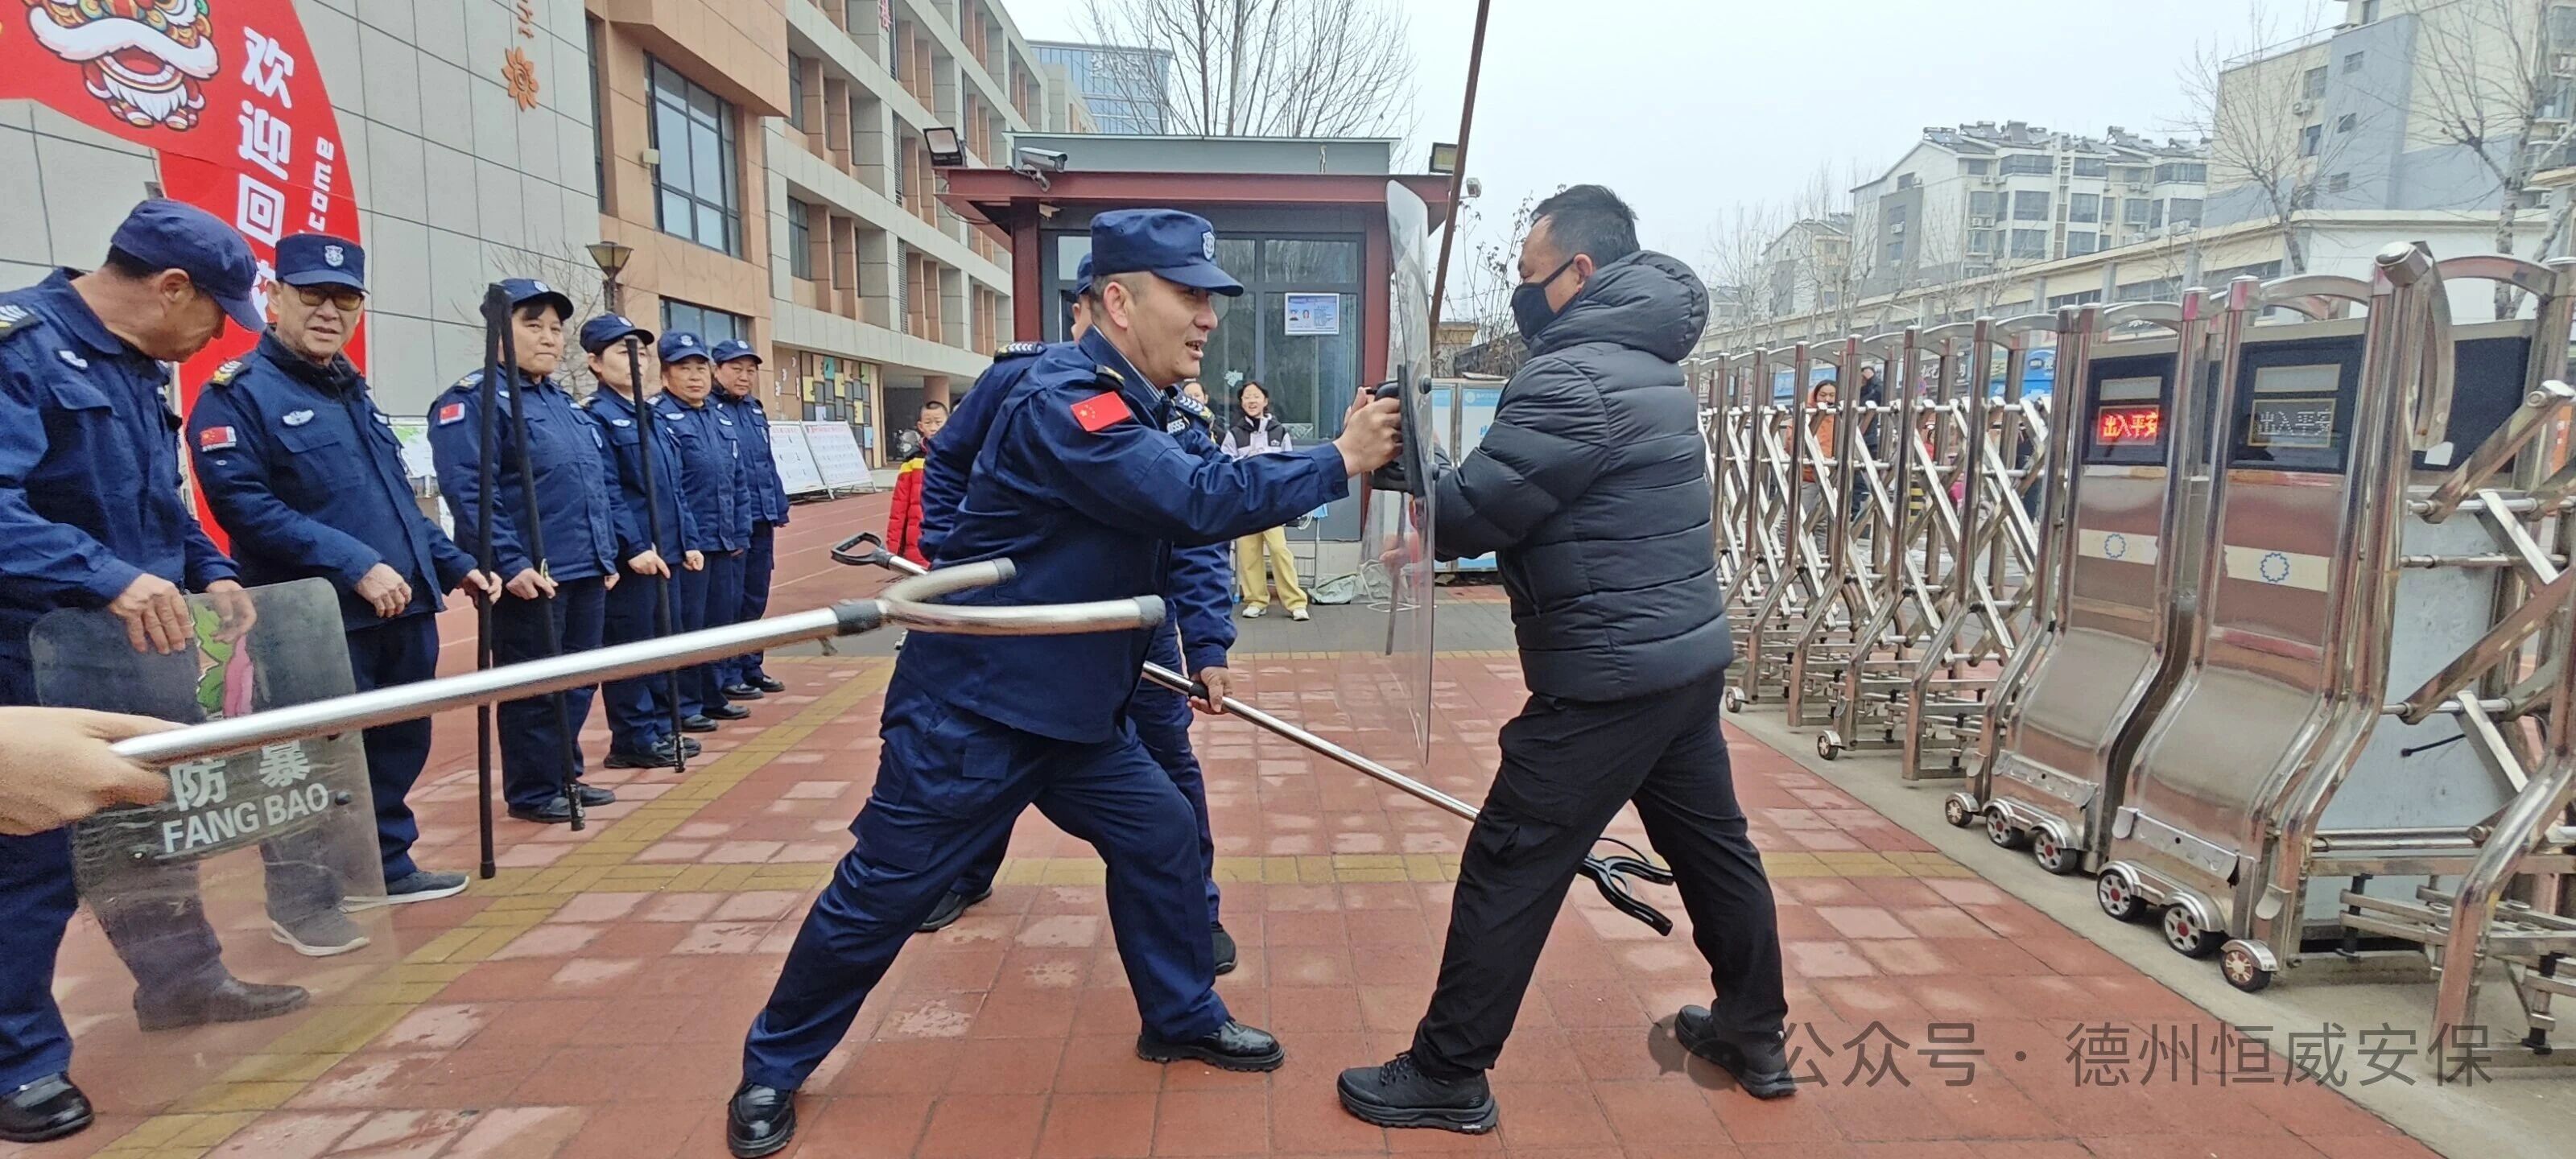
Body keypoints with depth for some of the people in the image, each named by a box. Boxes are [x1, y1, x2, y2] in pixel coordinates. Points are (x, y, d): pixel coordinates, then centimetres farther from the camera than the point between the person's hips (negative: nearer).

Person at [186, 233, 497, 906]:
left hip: (404, 614, 8)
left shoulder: (353, 394, 18)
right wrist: (355, 566, -24)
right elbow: (245, 505, -19)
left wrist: (453, 565, 16)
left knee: (399, 747, 16)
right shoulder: (238, 393, -8)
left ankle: (388, 866, 31)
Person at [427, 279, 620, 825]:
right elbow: (466, 490, -19)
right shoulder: (474, 399, -9)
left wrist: (607, 552, 18)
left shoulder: (564, 402, 17)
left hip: (586, 573, 8)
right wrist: (510, 563, -23)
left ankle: (565, 776, 29)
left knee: (578, 680, 15)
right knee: (535, 689, 2)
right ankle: (532, 792, 15)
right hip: (532, 576, -8)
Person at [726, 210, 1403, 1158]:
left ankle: (1184, 1017, 30)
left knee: (1161, 837, 10)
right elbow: (1201, 503, -32)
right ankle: (771, 1071, 25)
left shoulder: (1131, 408, 8)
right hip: (967, 710, -9)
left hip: (1072, 708, 9)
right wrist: (1341, 461, -24)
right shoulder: (1065, 401, -23)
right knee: (881, 895, 4)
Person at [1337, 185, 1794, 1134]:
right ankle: (1754, 1034, 38)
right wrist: (1425, 461, 3)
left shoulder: (1572, 377, -17)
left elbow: (1469, 515, -18)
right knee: (1712, 845, 21)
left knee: (1508, 870, -1)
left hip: (1611, 675, -10)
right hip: (1686, 656, 10)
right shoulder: (1643, 364, 14)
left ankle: (1448, 1077, 11)